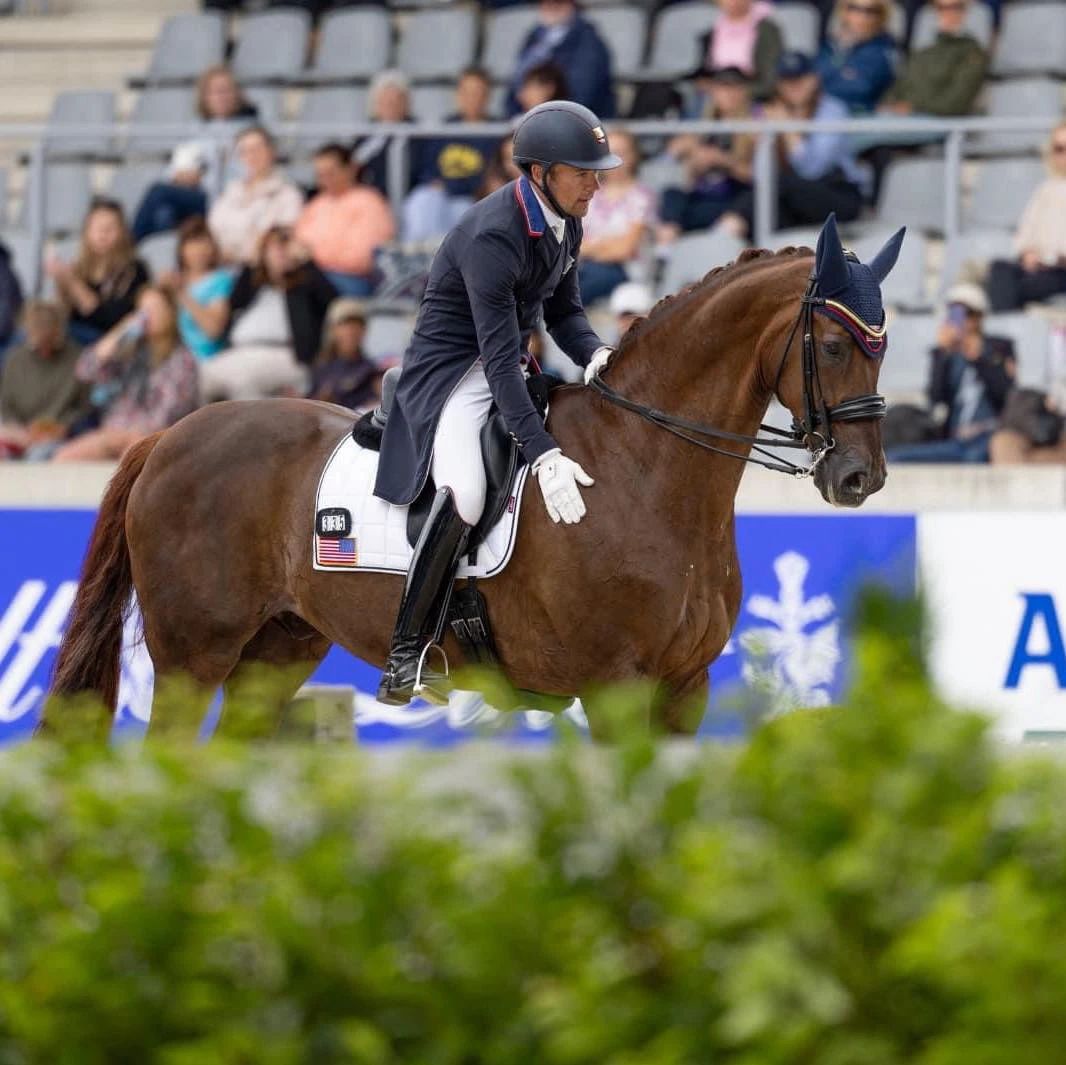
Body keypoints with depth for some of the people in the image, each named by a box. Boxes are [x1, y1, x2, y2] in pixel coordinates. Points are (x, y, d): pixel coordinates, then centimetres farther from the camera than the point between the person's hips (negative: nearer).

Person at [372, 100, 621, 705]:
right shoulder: (492, 237, -27)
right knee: (464, 495, -34)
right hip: (452, 373, -10)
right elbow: (500, 358, -31)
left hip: (511, 366, 10)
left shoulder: (566, 225, 2)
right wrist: (543, 456, -39)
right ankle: (407, 657, -27)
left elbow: (563, 311, 13)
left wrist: (594, 351, -13)